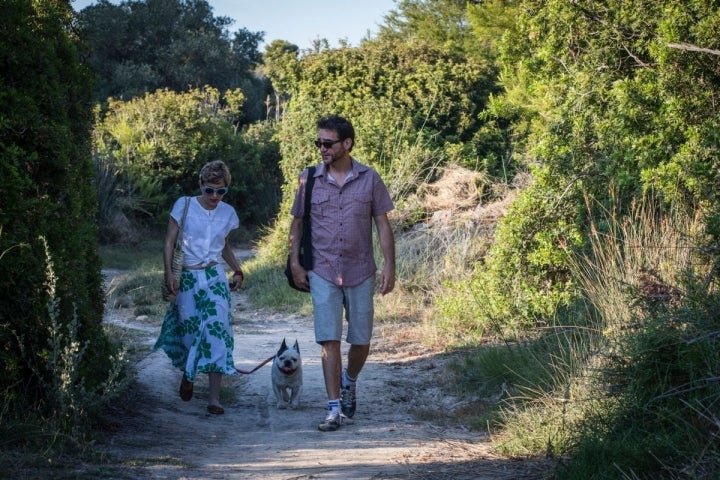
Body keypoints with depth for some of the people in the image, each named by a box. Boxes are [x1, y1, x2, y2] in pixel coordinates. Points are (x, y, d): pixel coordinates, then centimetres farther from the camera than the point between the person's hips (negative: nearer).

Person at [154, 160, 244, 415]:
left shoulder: (227, 213, 8)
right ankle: (188, 374, 37)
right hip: (188, 278, -1)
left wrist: (237, 271, 12)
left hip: (215, 279, 2)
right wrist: (169, 273, -11)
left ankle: (214, 397, -9)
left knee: (217, 332, -11)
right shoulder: (184, 206, -2)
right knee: (189, 333, 2)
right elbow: (169, 243, -1)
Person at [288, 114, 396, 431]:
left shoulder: (369, 179, -1)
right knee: (329, 340, -7)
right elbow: (297, 223, 8)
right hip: (323, 273, 0)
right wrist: (295, 263, 1)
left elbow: (383, 224, 1)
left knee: (361, 341, 8)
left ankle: (349, 382, 38)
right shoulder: (308, 179, 1)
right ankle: (334, 409, -3)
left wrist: (389, 267, -5)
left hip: (361, 273, 1)